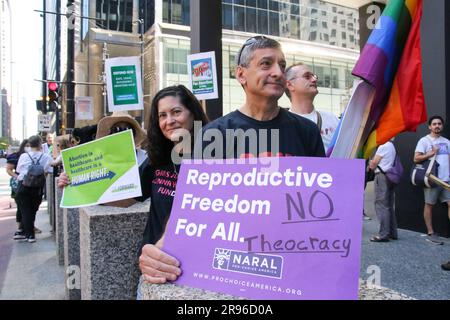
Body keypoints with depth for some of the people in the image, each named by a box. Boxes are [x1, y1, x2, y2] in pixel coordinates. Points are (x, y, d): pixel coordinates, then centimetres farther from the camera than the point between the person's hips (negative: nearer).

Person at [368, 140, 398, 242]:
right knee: (389, 206, 13)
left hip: (382, 176, -9)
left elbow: (374, 163, -9)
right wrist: (373, 164, 11)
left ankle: (383, 234, -9)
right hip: (389, 176, 9)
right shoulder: (391, 146, 19)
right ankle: (392, 233, 18)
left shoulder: (383, 146, -10)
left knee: (381, 206, -8)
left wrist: (371, 164, 11)